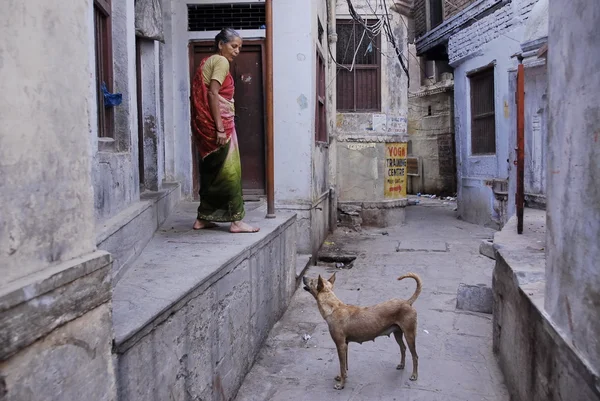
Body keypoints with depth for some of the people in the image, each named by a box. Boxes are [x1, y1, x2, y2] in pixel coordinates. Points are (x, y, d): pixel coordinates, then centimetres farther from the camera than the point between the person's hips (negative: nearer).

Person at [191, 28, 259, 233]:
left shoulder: (208, 61, 20)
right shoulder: (221, 62, -8)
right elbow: (213, 94, -18)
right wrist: (220, 128, -21)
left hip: (204, 124, 9)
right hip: (218, 124, -9)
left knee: (211, 170, 13)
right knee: (229, 170, -5)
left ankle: (203, 218, 18)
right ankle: (236, 220, -2)